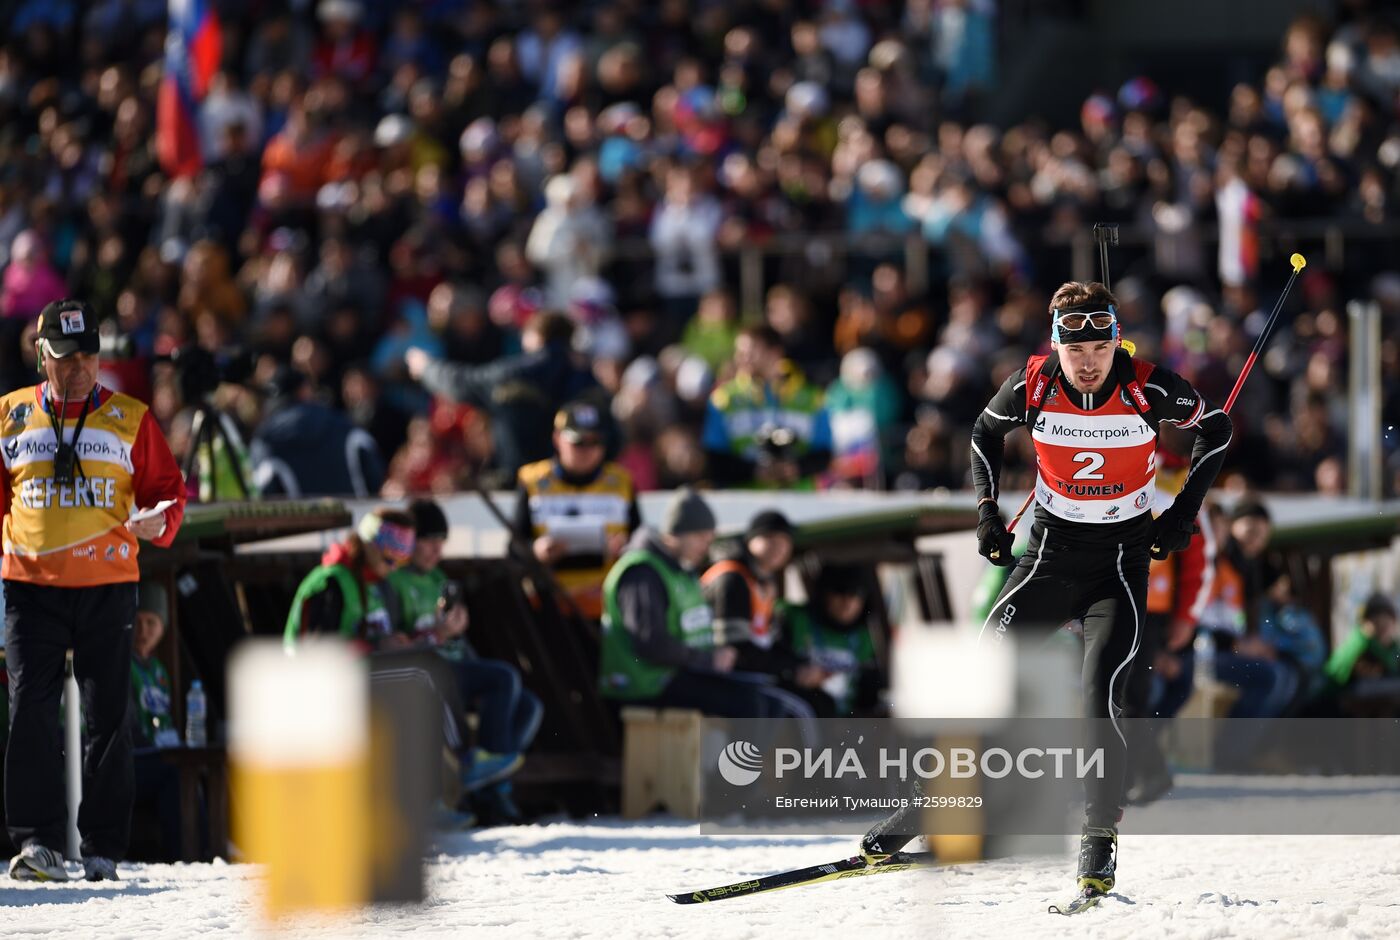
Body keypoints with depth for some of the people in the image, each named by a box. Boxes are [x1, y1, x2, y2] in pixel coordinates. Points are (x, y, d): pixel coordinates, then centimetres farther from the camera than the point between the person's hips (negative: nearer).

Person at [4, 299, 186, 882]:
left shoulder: (130, 419, 5)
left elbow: (166, 486, 8)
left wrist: (157, 521, -13)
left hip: (106, 587, 0)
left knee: (108, 718, 3)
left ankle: (102, 849, 9)